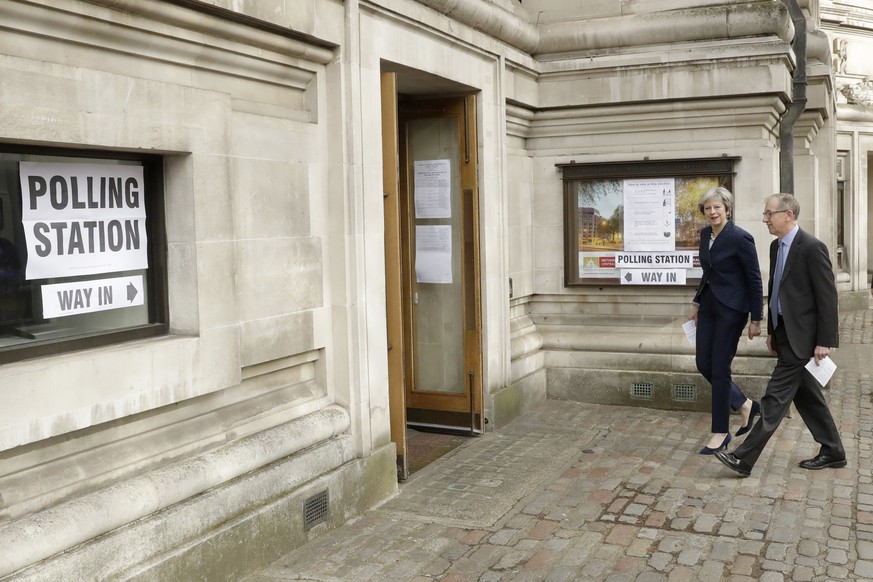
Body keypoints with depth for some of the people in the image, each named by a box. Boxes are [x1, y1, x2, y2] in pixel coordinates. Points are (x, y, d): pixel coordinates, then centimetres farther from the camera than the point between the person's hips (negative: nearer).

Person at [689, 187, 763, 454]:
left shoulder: (740, 238, -16)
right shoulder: (705, 234, 6)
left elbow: (755, 280, -12)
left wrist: (756, 319, -11)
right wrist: (697, 301, 18)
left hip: (731, 309, -7)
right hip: (709, 306, 8)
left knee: (719, 368, -2)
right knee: (703, 364, 9)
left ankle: (720, 433, 11)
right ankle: (745, 404, 30)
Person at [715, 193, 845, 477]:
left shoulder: (811, 247, -16)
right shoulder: (777, 246, 11)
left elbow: (827, 295, -16)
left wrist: (825, 340, -16)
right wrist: (772, 330, 19)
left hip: (801, 336, -9)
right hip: (784, 333, 9)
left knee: (776, 397, -7)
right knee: (805, 393, 16)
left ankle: (744, 459, -6)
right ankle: (832, 451, 29)